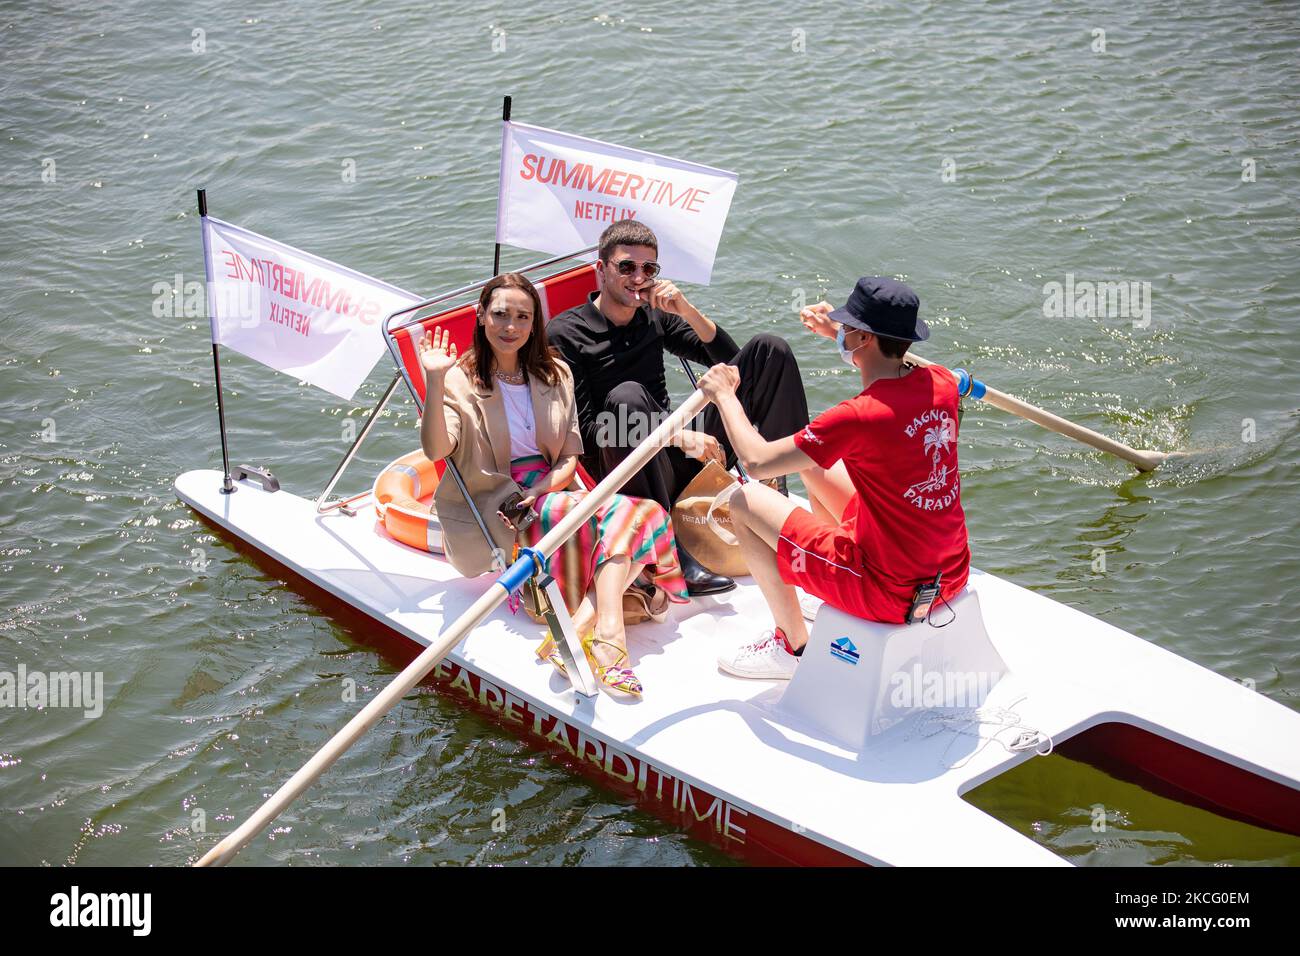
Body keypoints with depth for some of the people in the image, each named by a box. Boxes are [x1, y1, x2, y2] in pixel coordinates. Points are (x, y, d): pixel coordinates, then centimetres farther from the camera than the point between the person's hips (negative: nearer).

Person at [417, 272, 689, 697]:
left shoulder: (554, 375, 15)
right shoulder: (461, 379, 1)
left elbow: (571, 454, 9)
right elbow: (436, 450, -16)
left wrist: (542, 490, -11)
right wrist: (435, 382, -28)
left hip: (551, 492, 5)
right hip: (491, 512, -5)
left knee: (642, 514, -25)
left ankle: (579, 629, -43)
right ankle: (606, 631, -42)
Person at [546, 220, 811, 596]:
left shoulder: (655, 317, 12)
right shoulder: (565, 334, -6)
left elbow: (729, 358, 12)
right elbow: (583, 430, -14)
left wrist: (688, 311, -6)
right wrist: (679, 436, -22)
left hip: (685, 461, 6)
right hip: (625, 477, -6)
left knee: (769, 350, -2)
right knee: (627, 396, -39)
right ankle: (669, 552, -35)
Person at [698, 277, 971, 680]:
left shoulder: (859, 417, -26)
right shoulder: (941, 383, -5)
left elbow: (756, 461, -18)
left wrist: (725, 396, -1)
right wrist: (840, 334, 24)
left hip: (889, 594, -8)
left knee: (744, 501, 2)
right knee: (814, 463, 23)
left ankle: (793, 646, 16)